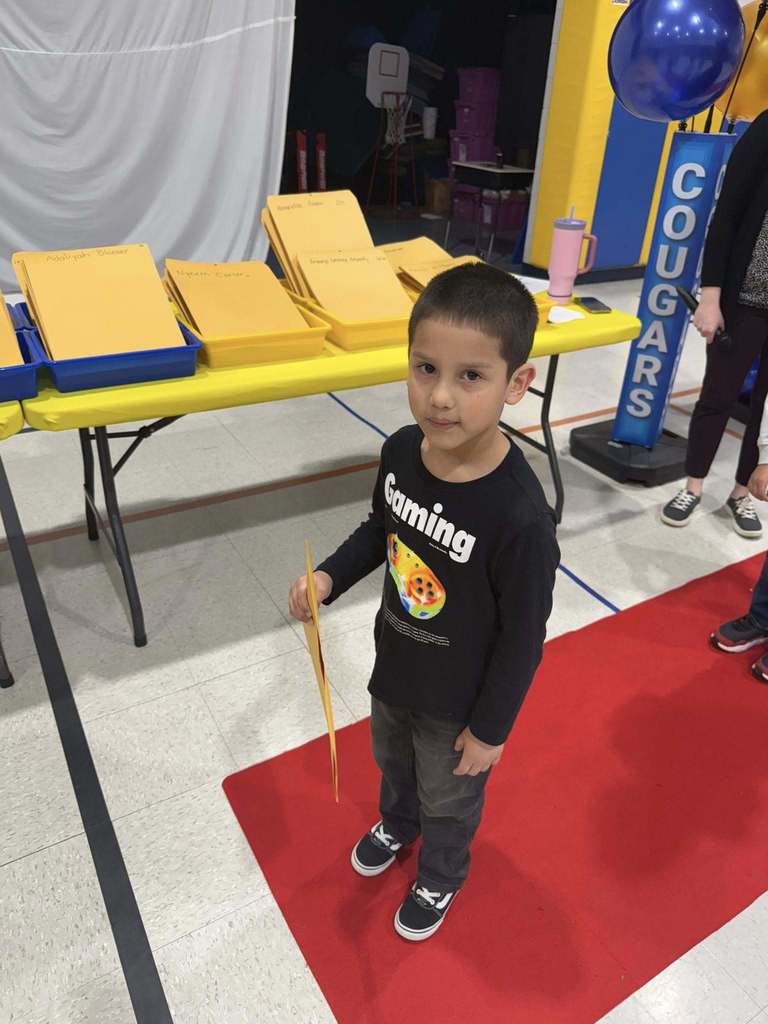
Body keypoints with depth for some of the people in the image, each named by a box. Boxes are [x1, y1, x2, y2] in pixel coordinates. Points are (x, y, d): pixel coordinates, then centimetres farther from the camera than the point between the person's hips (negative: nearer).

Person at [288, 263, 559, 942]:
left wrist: (491, 727, -11)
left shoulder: (519, 515, -37)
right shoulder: (402, 450, -18)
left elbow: (525, 635, -23)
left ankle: (441, 876, 59)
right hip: (394, 664, 6)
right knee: (392, 760, 34)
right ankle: (397, 824, 68)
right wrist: (329, 578, -12)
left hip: (459, 700, -5)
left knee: (448, 796, 25)